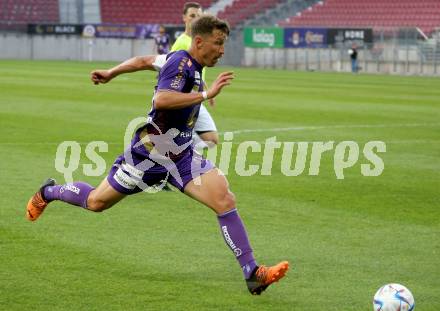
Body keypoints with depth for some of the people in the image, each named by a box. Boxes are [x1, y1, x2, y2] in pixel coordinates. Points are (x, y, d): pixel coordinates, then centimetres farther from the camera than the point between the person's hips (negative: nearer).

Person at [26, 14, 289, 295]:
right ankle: (48, 193, 43)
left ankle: (252, 273, -14)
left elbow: (143, 60, 19)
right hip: (150, 153, -7)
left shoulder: (188, 63, 7)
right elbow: (161, 99, -37)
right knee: (96, 202, 12)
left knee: (226, 201, -13)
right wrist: (207, 94, -36)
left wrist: (111, 73, 31)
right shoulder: (180, 62, -20)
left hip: (182, 156, 7)